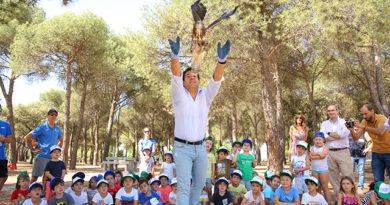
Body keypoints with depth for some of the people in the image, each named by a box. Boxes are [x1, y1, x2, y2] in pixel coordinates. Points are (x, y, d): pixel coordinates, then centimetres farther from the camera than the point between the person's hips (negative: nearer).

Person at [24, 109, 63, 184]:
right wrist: (32, 150, -7)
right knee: (35, 176, -4)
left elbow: (61, 140, 28)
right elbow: (27, 138, -5)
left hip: (52, 157, 5)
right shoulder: (42, 128, -5)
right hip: (41, 156, -5)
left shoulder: (57, 129, 10)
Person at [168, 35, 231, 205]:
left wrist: (221, 59, -31)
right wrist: (175, 55, -38)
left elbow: (216, 81, -13)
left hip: (200, 148, 4)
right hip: (182, 148, -4)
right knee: (183, 186, -7)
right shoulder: (179, 95, -3)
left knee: (199, 184, 17)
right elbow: (175, 77, -20)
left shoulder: (205, 96, 4)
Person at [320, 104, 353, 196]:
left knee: (348, 176, -5)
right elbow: (323, 137, -4)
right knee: (334, 177, 7)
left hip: (343, 152, -2)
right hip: (330, 153, 3)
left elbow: (344, 133, -13)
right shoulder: (324, 124, 12)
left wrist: (330, 133, -3)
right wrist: (338, 136, -9)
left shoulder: (344, 122, 6)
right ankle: (338, 197, 17)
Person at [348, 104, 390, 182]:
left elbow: (380, 132, -35)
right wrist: (351, 130, -25)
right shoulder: (364, 121, -1)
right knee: (378, 180, 4)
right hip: (376, 153, 4)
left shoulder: (382, 118, -15)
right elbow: (356, 137, -6)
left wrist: (363, 126, -38)